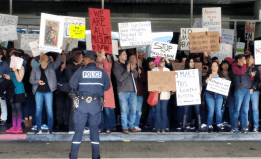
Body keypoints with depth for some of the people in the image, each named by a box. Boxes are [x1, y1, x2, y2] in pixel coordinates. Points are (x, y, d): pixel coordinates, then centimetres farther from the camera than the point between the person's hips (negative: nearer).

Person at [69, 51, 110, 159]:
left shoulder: (80, 71, -3)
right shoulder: (102, 72, 1)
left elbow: (72, 84, 1)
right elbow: (107, 86, 5)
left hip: (82, 102, -1)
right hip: (96, 104, 1)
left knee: (79, 128, 5)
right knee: (94, 128, 10)